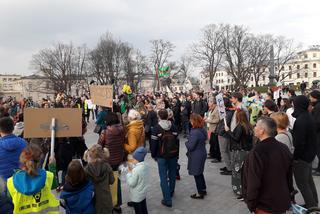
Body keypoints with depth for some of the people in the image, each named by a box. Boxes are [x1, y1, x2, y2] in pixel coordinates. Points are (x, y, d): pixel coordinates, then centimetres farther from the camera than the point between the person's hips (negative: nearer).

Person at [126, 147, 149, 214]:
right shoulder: (145, 166, -5)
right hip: (143, 193, 8)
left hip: (136, 196, -8)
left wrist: (129, 173, -14)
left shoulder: (136, 170, -30)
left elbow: (131, 183, -24)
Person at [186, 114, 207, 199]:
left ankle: (200, 193, 21)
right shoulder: (203, 130, 1)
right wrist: (189, 142, 8)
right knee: (200, 173, 24)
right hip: (202, 153, 9)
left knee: (197, 174, 7)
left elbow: (191, 146, -25)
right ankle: (203, 189, 38)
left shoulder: (195, 132, -28)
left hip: (196, 156, -9)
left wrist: (186, 143, -4)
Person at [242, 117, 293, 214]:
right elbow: (289, 176, 9)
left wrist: (251, 205, -11)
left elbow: (253, 182, -23)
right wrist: (289, 194, 21)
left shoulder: (257, 152, -25)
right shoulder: (284, 148, -2)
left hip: (265, 206, -7)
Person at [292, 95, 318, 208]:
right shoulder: (309, 117, 4)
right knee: (309, 180, 23)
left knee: (301, 183, 4)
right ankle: (314, 203, 37)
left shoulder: (300, 120, -26)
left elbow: (299, 142, -27)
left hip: (302, 156, -10)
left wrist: (295, 157, -16)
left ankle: (311, 206, 12)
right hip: (310, 154, 10)